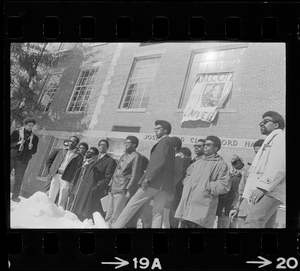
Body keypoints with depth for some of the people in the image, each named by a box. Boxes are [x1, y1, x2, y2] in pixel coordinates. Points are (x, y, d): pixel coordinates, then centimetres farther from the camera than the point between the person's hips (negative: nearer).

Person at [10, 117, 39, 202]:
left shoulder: (35, 138, 9)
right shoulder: (16, 133, 4)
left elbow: (34, 151, 7)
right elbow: (10, 143, 1)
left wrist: (30, 148, -15)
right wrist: (18, 143, -17)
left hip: (23, 161, 1)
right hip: (12, 157, -1)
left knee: (19, 180, 0)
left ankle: (15, 196, 9)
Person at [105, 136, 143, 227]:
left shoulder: (136, 156, -4)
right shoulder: (123, 156, 22)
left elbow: (135, 175, -10)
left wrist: (129, 190, -15)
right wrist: (110, 185, 16)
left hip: (122, 190, -8)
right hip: (113, 189, 8)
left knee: (115, 217, -10)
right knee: (108, 215, 7)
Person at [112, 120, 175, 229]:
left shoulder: (164, 141, -4)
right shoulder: (169, 143, 24)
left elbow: (160, 161, -17)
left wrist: (148, 177, -20)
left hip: (155, 182, -9)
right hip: (165, 186, 9)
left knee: (133, 204, -3)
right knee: (158, 213, 5)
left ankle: (116, 226, 0)